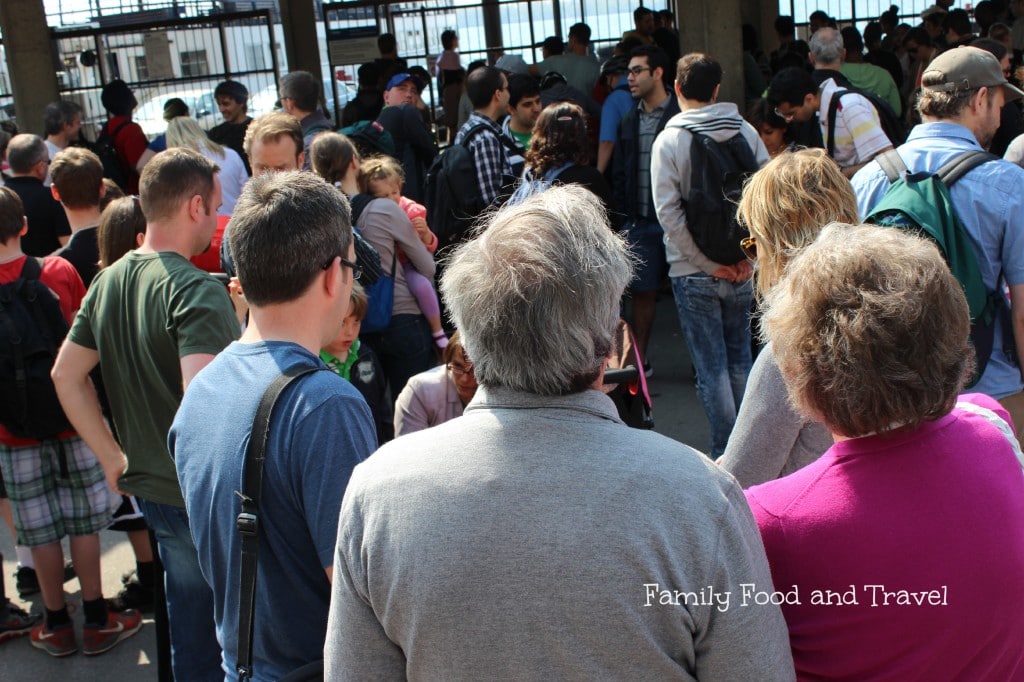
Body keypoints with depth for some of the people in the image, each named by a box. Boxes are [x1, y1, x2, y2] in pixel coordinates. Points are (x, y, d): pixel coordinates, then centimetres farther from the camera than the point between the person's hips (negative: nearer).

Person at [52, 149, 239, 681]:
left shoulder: (107, 282, 6)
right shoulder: (197, 290, -21)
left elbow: (66, 375, 12)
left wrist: (113, 458, 13)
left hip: (150, 491, 8)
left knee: (191, 628, 22)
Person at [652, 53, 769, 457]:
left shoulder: (668, 140, -8)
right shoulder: (746, 132, 0)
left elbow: (668, 213, -14)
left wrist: (710, 264, -10)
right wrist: (747, 254, -2)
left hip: (693, 273, -3)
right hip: (741, 271, 3)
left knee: (711, 368, 4)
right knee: (739, 361, 17)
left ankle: (725, 453, 8)